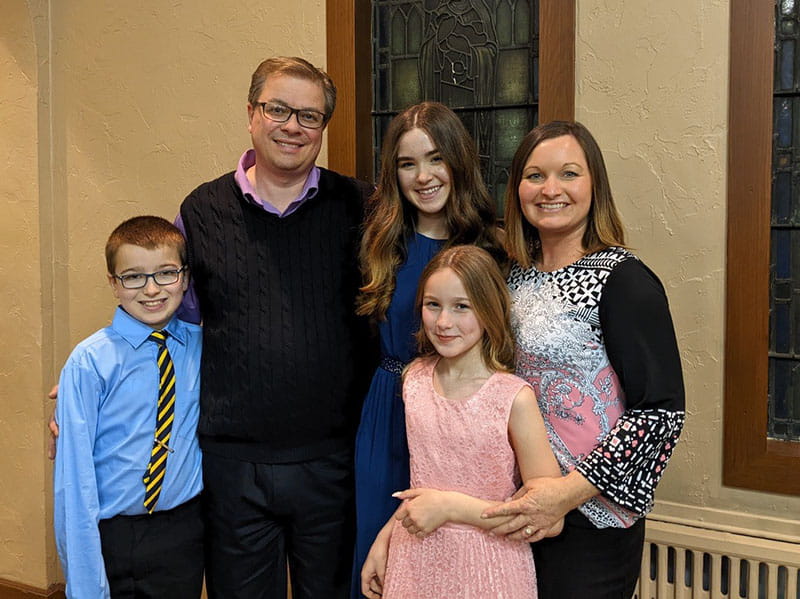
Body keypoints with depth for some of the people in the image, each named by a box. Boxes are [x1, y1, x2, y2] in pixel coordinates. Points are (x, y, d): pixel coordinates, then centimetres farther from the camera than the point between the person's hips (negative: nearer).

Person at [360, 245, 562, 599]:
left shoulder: (514, 398, -17)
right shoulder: (415, 379, -1)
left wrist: (451, 506, -18)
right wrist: (384, 537, 3)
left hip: (484, 569, -4)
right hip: (415, 561, 4)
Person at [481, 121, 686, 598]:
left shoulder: (623, 280, -13)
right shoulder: (516, 275, 6)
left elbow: (661, 412, -17)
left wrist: (568, 491, -21)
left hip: (590, 520, -6)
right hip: (517, 512, 6)